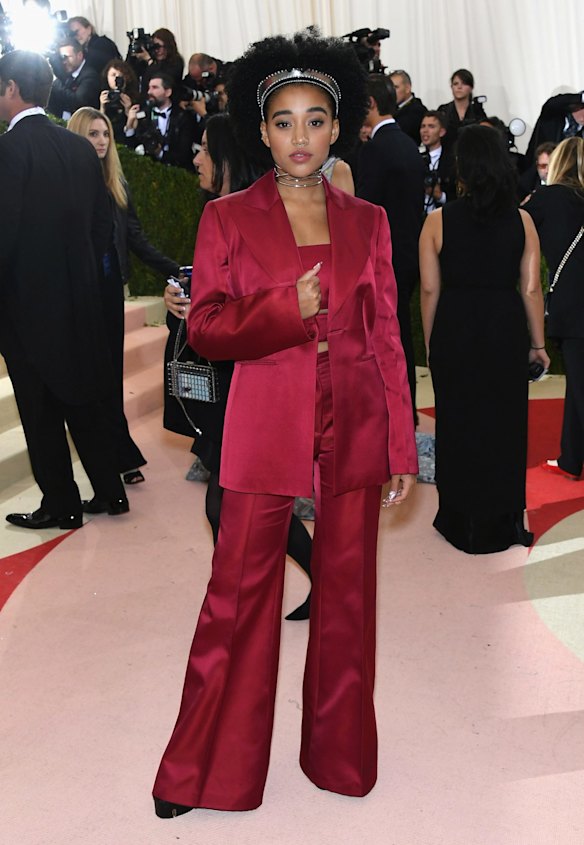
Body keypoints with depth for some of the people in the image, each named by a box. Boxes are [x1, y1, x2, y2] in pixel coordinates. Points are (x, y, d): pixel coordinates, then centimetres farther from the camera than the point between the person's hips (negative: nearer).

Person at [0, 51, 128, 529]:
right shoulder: (80, 148, 5)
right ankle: (111, 491, 24)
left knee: (40, 408, 5)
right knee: (83, 396, 17)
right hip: (79, 295, 7)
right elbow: (102, 224, 9)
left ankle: (62, 506, 15)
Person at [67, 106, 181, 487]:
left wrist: (175, 269, 3)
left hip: (110, 288, 5)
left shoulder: (118, 184, 11)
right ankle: (124, 455, 7)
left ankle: (118, 455, 13)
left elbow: (136, 239, 10)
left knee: (111, 370, 7)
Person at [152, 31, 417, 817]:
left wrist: (403, 447, 5)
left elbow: (387, 338, 8)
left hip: (354, 430, 2)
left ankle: (341, 754, 32)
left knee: (347, 595, 11)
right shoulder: (228, 217, 3)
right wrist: (287, 308, -17)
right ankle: (201, 773, 21)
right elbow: (205, 328, -2)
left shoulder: (367, 221, 8)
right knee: (238, 595, 3)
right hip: (266, 428, -2)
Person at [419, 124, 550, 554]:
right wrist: (538, 343, 7)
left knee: (457, 424, 14)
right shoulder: (521, 220, -4)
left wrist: (431, 343, 6)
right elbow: (531, 289, -4)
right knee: (504, 423, 13)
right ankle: (500, 525, 25)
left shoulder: (438, 220, -6)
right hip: (506, 330, 1)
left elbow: (430, 289, -5)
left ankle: (462, 523, 26)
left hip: (454, 330, 0)